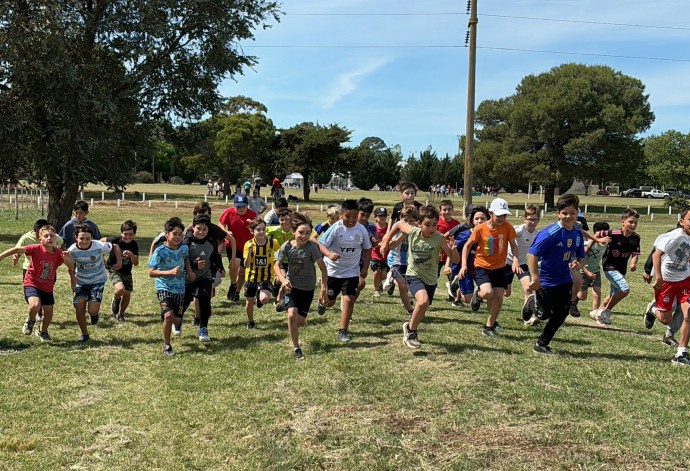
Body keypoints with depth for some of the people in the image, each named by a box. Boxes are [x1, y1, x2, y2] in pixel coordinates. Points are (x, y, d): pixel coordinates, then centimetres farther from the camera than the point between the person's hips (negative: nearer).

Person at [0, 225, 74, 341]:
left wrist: (68, 258, -37)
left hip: (47, 287, 4)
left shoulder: (58, 253, -11)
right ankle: (30, 321, 7)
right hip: (31, 284, -4)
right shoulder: (36, 249, -20)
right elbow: (17, 249, -23)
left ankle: (42, 332, 42)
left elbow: (71, 266, -16)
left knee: (49, 312, 11)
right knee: (35, 305, -29)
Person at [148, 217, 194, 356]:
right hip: (164, 287, -5)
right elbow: (151, 272, -17)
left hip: (179, 288, 5)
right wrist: (170, 272, -27)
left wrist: (189, 271, 7)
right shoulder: (160, 251, -15)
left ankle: (164, 318, 45)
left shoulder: (184, 248, -2)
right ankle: (166, 346, -3)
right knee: (168, 315, -24)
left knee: (177, 320, 6)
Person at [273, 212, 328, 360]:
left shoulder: (311, 247, -19)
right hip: (291, 286, 0)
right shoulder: (286, 246, -12)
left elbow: (322, 268, -13)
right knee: (292, 315, -21)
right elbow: (276, 265, -2)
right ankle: (296, 348, -4)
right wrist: (283, 280, -19)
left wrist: (323, 289, -16)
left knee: (300, 321, 3)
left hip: (307, 289, 0)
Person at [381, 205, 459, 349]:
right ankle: (410, 329, -4)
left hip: (430, 279, 2)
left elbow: (456, 260, -17)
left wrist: (453, 249, -38)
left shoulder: (439, 239, -19)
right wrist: (386, 241, 8)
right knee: (423, 301, -28)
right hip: (413, 275, -2)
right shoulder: (413, 232, -15)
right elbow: (399, 224, 6)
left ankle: (410, 330, 45)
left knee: (422, 309, 13)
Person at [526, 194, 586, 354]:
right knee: (545, 314, -2)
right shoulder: (550, 233, -22)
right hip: (545, 280, -6)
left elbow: (581, 257, 11)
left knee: (562, 312, 5)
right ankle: (533, 301, 32)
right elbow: (532, 253, -23)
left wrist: (578, 264, -14)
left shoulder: (578, 233, 0)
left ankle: (542, 344, 20)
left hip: (564, 280, 7)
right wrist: (535, 277, -26)